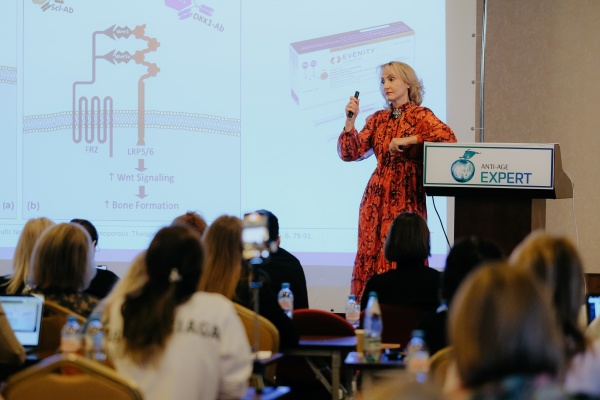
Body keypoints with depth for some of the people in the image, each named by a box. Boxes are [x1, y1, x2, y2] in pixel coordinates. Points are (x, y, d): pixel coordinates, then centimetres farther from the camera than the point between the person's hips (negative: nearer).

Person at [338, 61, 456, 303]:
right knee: (371, 256, 1)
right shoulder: (378, 119, 13)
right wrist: (350, 122, -5)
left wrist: (407, 140, -17)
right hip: (376, 198, 5)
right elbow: (350, 154, 8)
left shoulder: (420, 115, -1)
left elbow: (448, 138, -19)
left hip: (406, 199, -5)